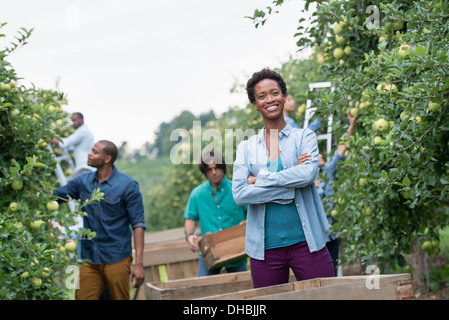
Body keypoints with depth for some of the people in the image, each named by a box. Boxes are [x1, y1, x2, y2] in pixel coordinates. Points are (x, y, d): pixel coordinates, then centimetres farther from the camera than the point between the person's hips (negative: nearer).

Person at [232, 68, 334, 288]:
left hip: (306, 243, -2)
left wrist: (260, 180, -11)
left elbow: (309, 173, -15)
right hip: (264, 249, 2)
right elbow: (239, 194, -7)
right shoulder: (246, 148, 9)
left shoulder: (304, 137, 5)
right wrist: (290, 186, -13)